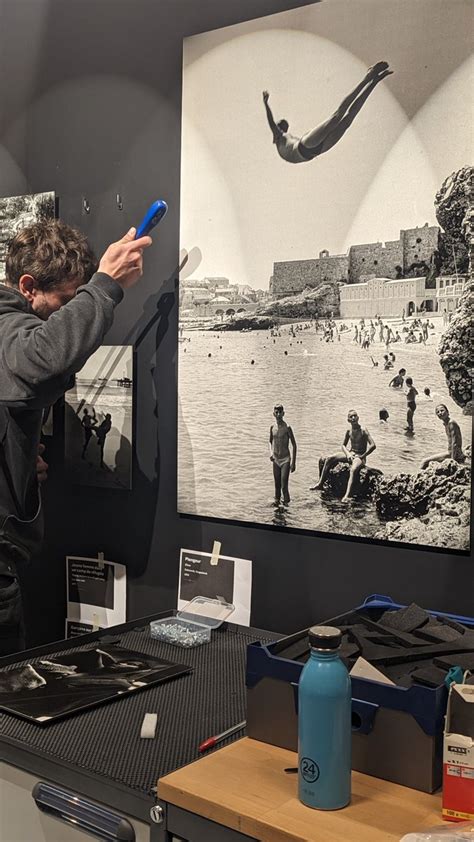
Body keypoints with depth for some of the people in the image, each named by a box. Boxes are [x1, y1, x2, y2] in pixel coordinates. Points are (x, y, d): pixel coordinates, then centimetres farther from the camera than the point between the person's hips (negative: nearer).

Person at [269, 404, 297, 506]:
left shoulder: (287, 428, -12)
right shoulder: (272, 427, 2)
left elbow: (294, 445, -7)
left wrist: (293, 462, -8)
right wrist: (271, 453, 0)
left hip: (285, 460, -4)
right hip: (276, 460, 4)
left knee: (284, 486, -11)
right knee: (277, 485, 10)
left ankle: (286, 503, 5)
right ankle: (277, 501, 24)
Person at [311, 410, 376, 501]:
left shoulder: (363, 431, -13)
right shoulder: (349, 431, 4)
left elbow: (373, 445, -21)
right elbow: (343, 445, 13)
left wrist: (362, 456, -18)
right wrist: (348, 454, -7)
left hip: (360, 456, -7)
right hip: (350, 453, 7)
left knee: (353, 469, -38)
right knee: (329, 459, -4)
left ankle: (347, 495, -49)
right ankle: (320, 484, -3)